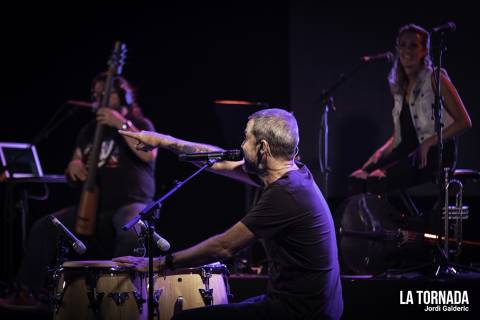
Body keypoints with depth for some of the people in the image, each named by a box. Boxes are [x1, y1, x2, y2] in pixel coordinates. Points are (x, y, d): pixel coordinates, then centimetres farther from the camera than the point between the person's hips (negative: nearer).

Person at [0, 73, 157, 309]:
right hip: (93, 205, 6)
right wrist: (74, 166, -2)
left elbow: (149, 154, -21)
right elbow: (72, 174, 23)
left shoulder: (139, 124, 1)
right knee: (43, 228, -8)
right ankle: (27, 293, -6)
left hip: (130, 203, -6)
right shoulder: (90, 130, 19)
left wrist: (121, 124, -24)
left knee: (132, 233, -40)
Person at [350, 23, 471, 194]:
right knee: (357, 179, -15)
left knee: (378, 180, -28)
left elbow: (464, 121, -10)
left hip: (435, 154, -7)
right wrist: (380, 154, 5)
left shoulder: (434, 79, -4)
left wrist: (429, 143, -18)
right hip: (407, 151, 7)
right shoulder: (398, 87, 18)